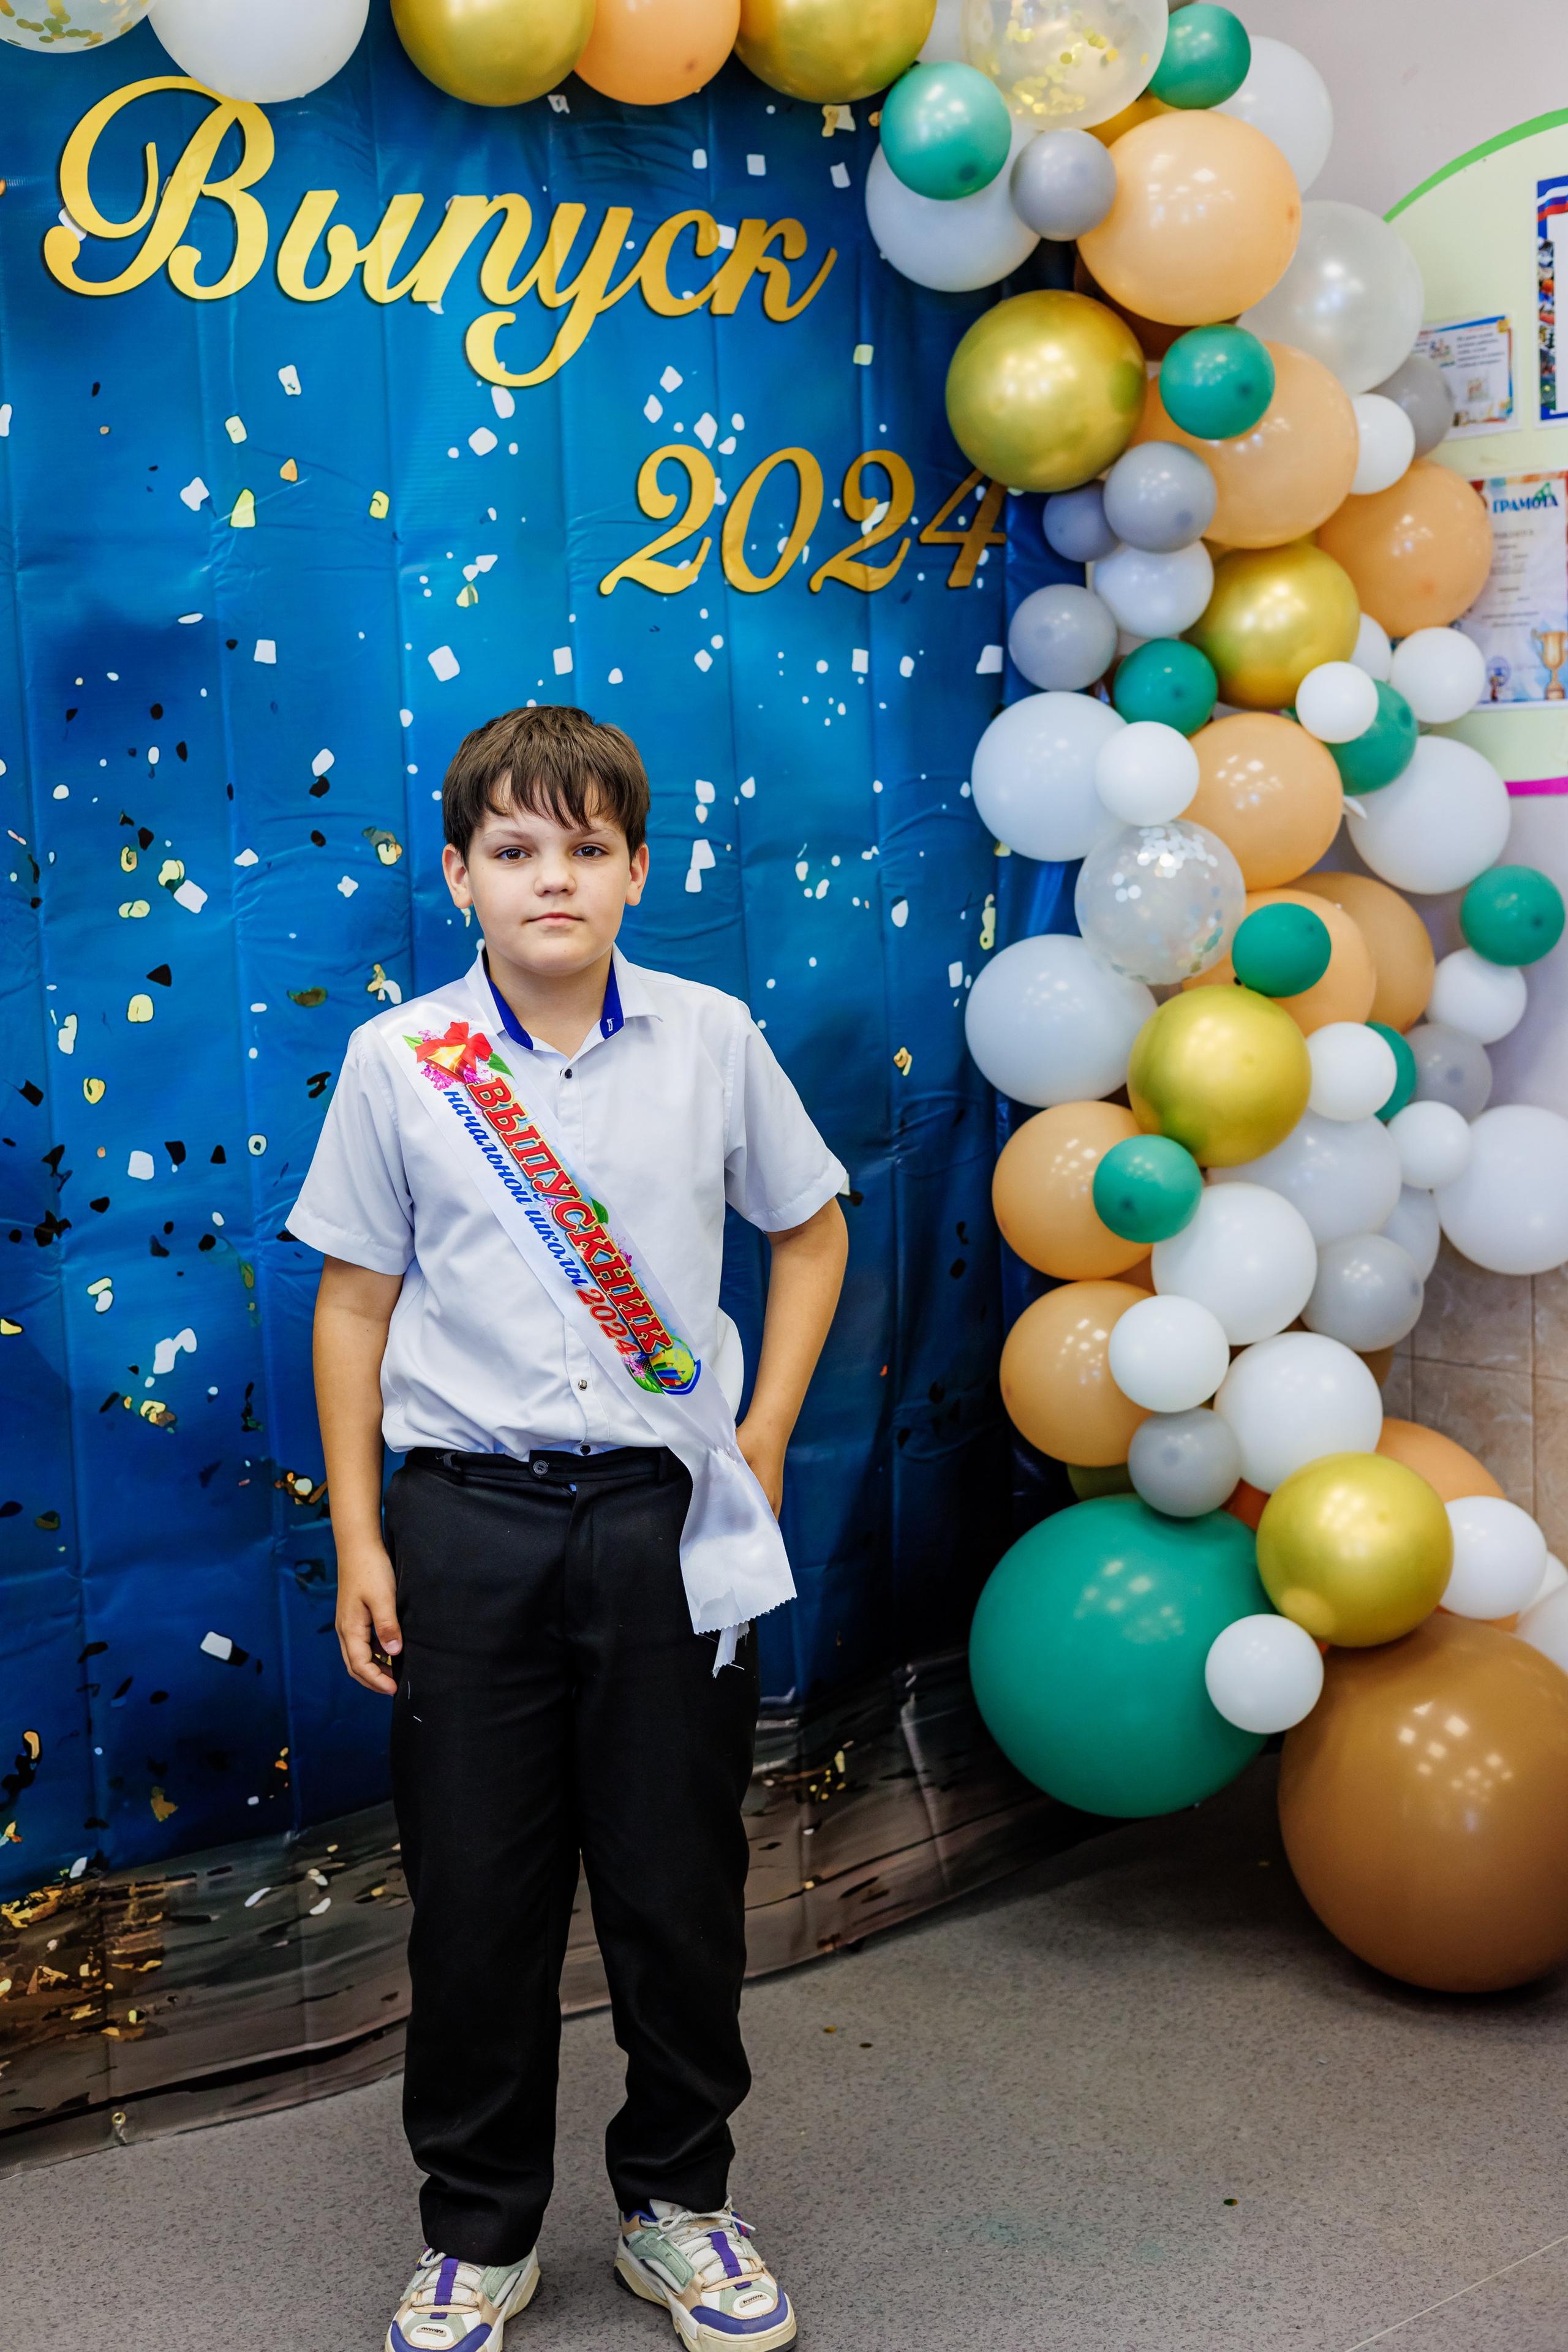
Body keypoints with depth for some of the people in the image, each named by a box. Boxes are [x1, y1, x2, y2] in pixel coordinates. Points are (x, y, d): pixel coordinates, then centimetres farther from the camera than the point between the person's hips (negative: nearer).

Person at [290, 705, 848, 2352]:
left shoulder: (709, 1038, 0)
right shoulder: (397, 1060, -2)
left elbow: (809, 1228, 13)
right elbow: (355, 1302, 3)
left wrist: (764, 1436, 5)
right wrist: (358, 1540, 0)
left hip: (667, 1516, 1)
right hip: (468, 1518, 0)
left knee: (679, 1879, 9)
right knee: (476, 1890, 8)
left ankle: (679, 2206, 31)